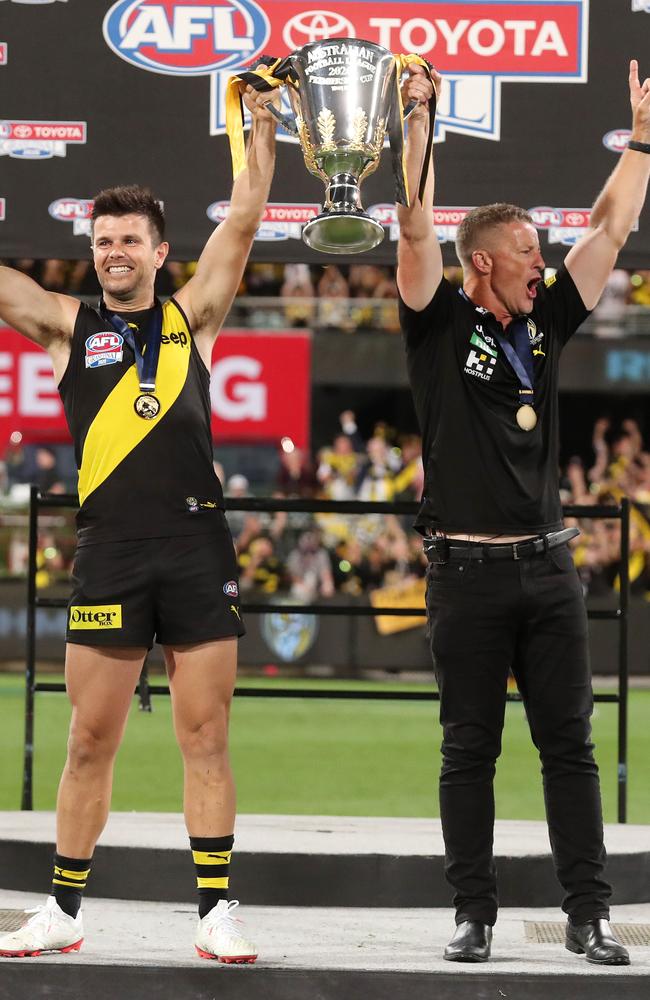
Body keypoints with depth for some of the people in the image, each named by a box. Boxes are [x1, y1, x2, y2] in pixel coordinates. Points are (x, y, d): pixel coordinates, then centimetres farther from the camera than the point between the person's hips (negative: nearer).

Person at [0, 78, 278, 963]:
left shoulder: (191, 318, 11)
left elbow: (245, 220, 6)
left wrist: (262, 128, 0)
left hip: (198, 545, 0)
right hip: (110, 550, 0)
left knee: (206, 738, 2)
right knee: (90, 741, 3)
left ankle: (215, 913, 5)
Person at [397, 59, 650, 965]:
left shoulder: (544, 324, 12)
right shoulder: (441, 325, -1)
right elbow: (416, 229, -12)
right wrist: (419, 125, -18)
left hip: (547, 567, 4)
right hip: (468, 573, -4)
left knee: (570, 746, 2)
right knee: (469, 751, 2)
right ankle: (474, 914, 7)